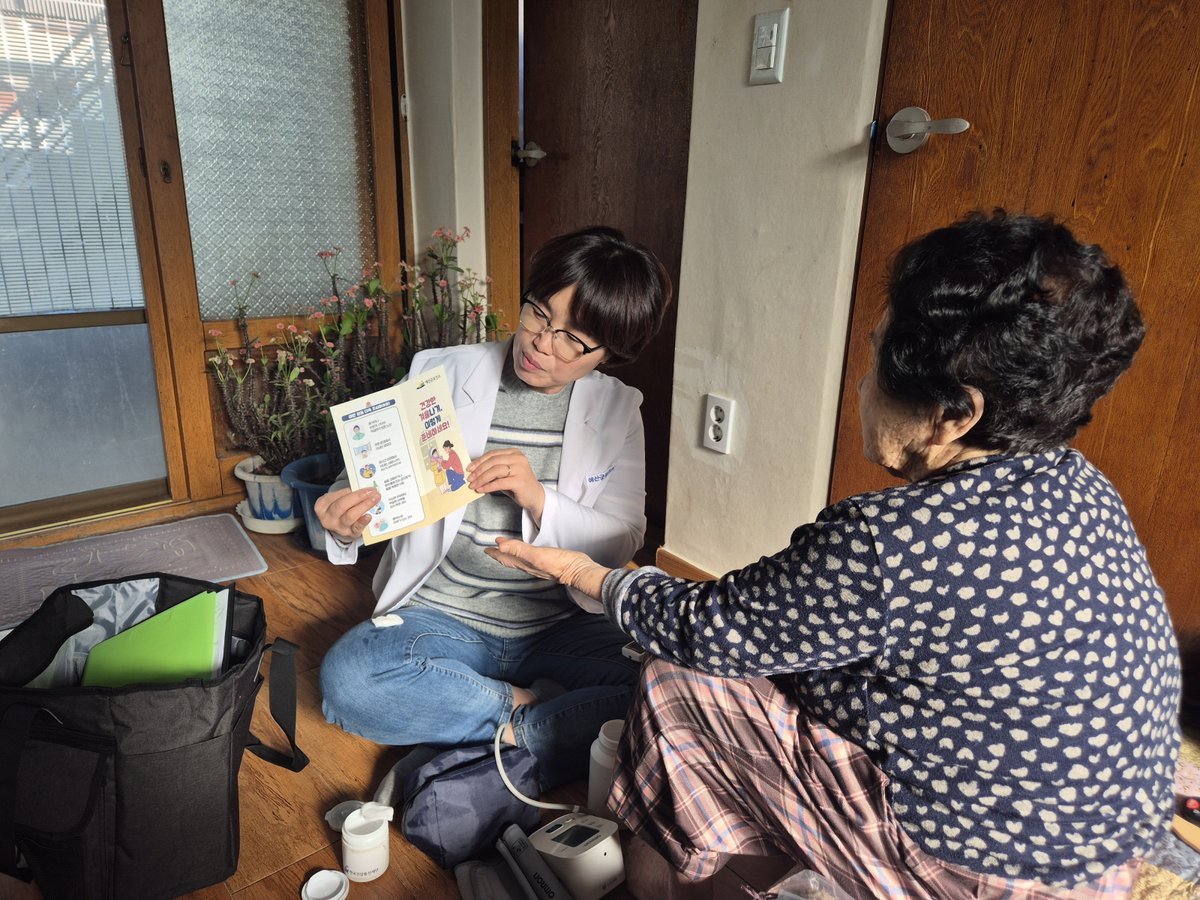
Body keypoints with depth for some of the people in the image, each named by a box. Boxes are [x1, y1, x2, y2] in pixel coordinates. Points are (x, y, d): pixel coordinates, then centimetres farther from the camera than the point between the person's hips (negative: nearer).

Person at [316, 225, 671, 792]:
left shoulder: (618, 411, 1)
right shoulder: (443, 375, -2)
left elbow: (622, 543, -3)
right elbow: (383, 487, 3)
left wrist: (538, 499, -20)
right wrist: (347, 521, -21)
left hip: (564, 626, 0)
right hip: (443, 617, 1)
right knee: (347, 675, -29)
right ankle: (529, 707, -11)